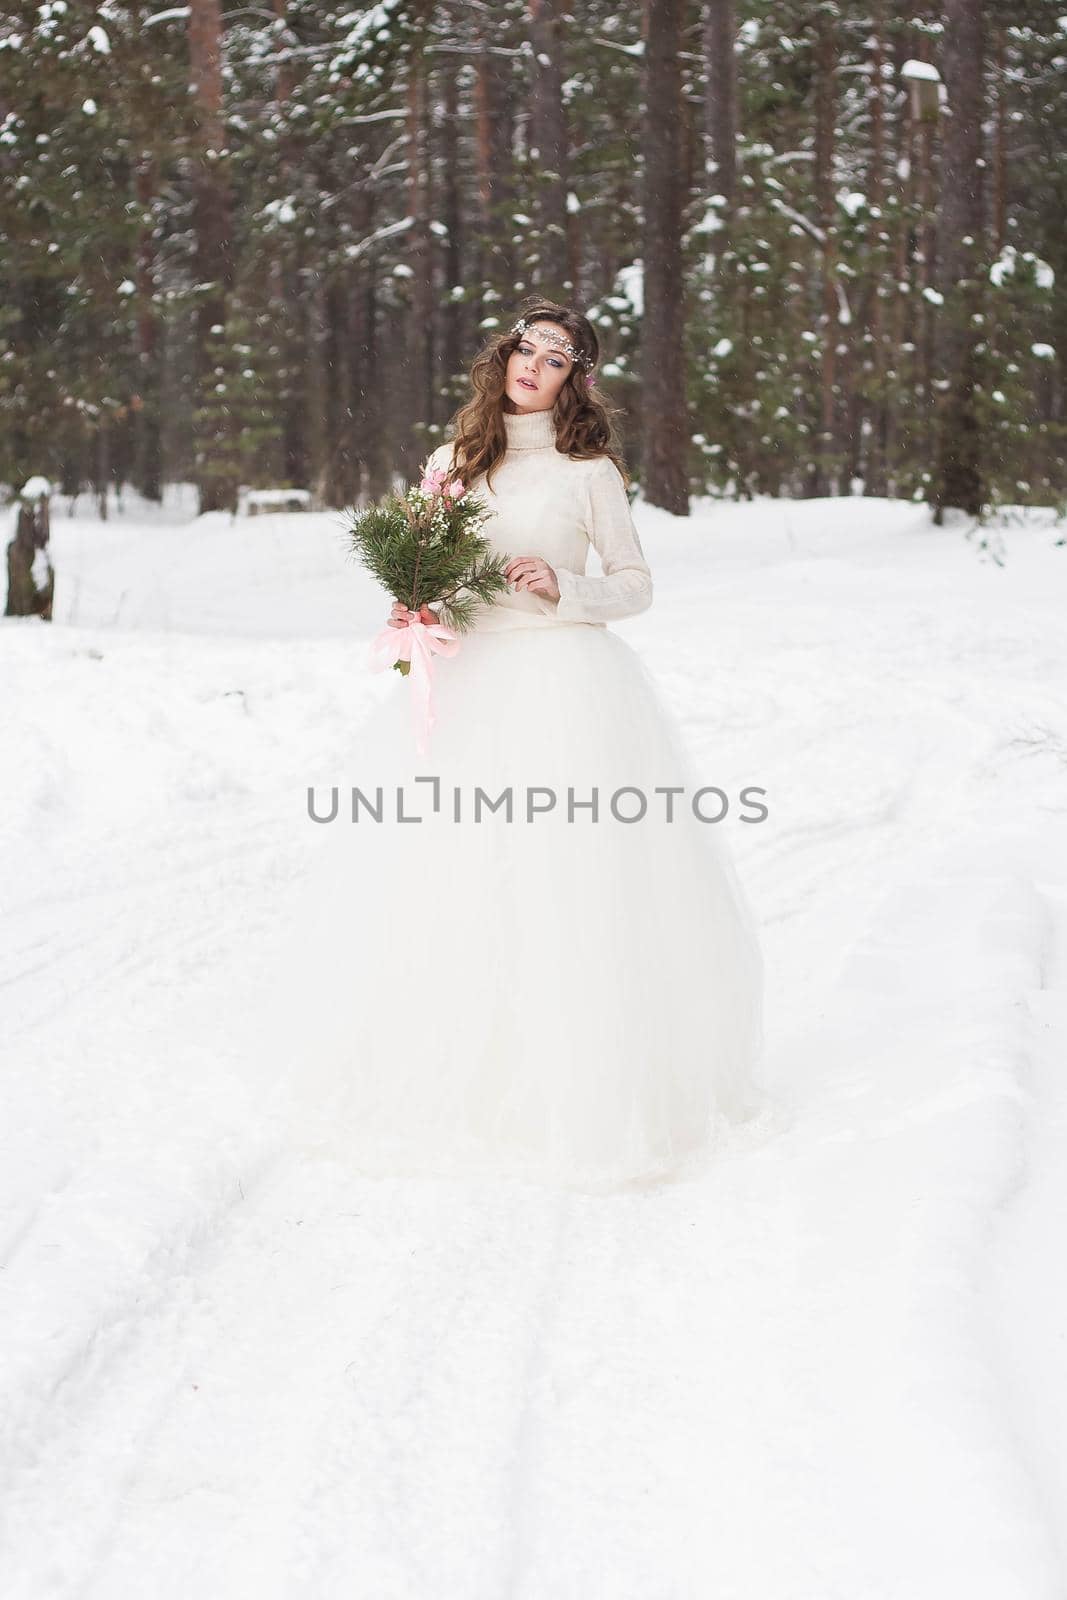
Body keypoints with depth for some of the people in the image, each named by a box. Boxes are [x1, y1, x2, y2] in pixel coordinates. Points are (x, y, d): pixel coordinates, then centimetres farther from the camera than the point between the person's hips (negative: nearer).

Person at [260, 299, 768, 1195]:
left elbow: (636, 584, 7)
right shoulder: (450, 463, 14)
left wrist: (564, 586, -11)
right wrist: (412, 612, 0)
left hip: (565, 679, -3)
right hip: (461, 682, 3)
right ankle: (452, 1079, 12)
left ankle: (580, 1081, 6)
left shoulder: (587, 469, 4)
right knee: (444, 889, -1)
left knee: (565, 892, -6)